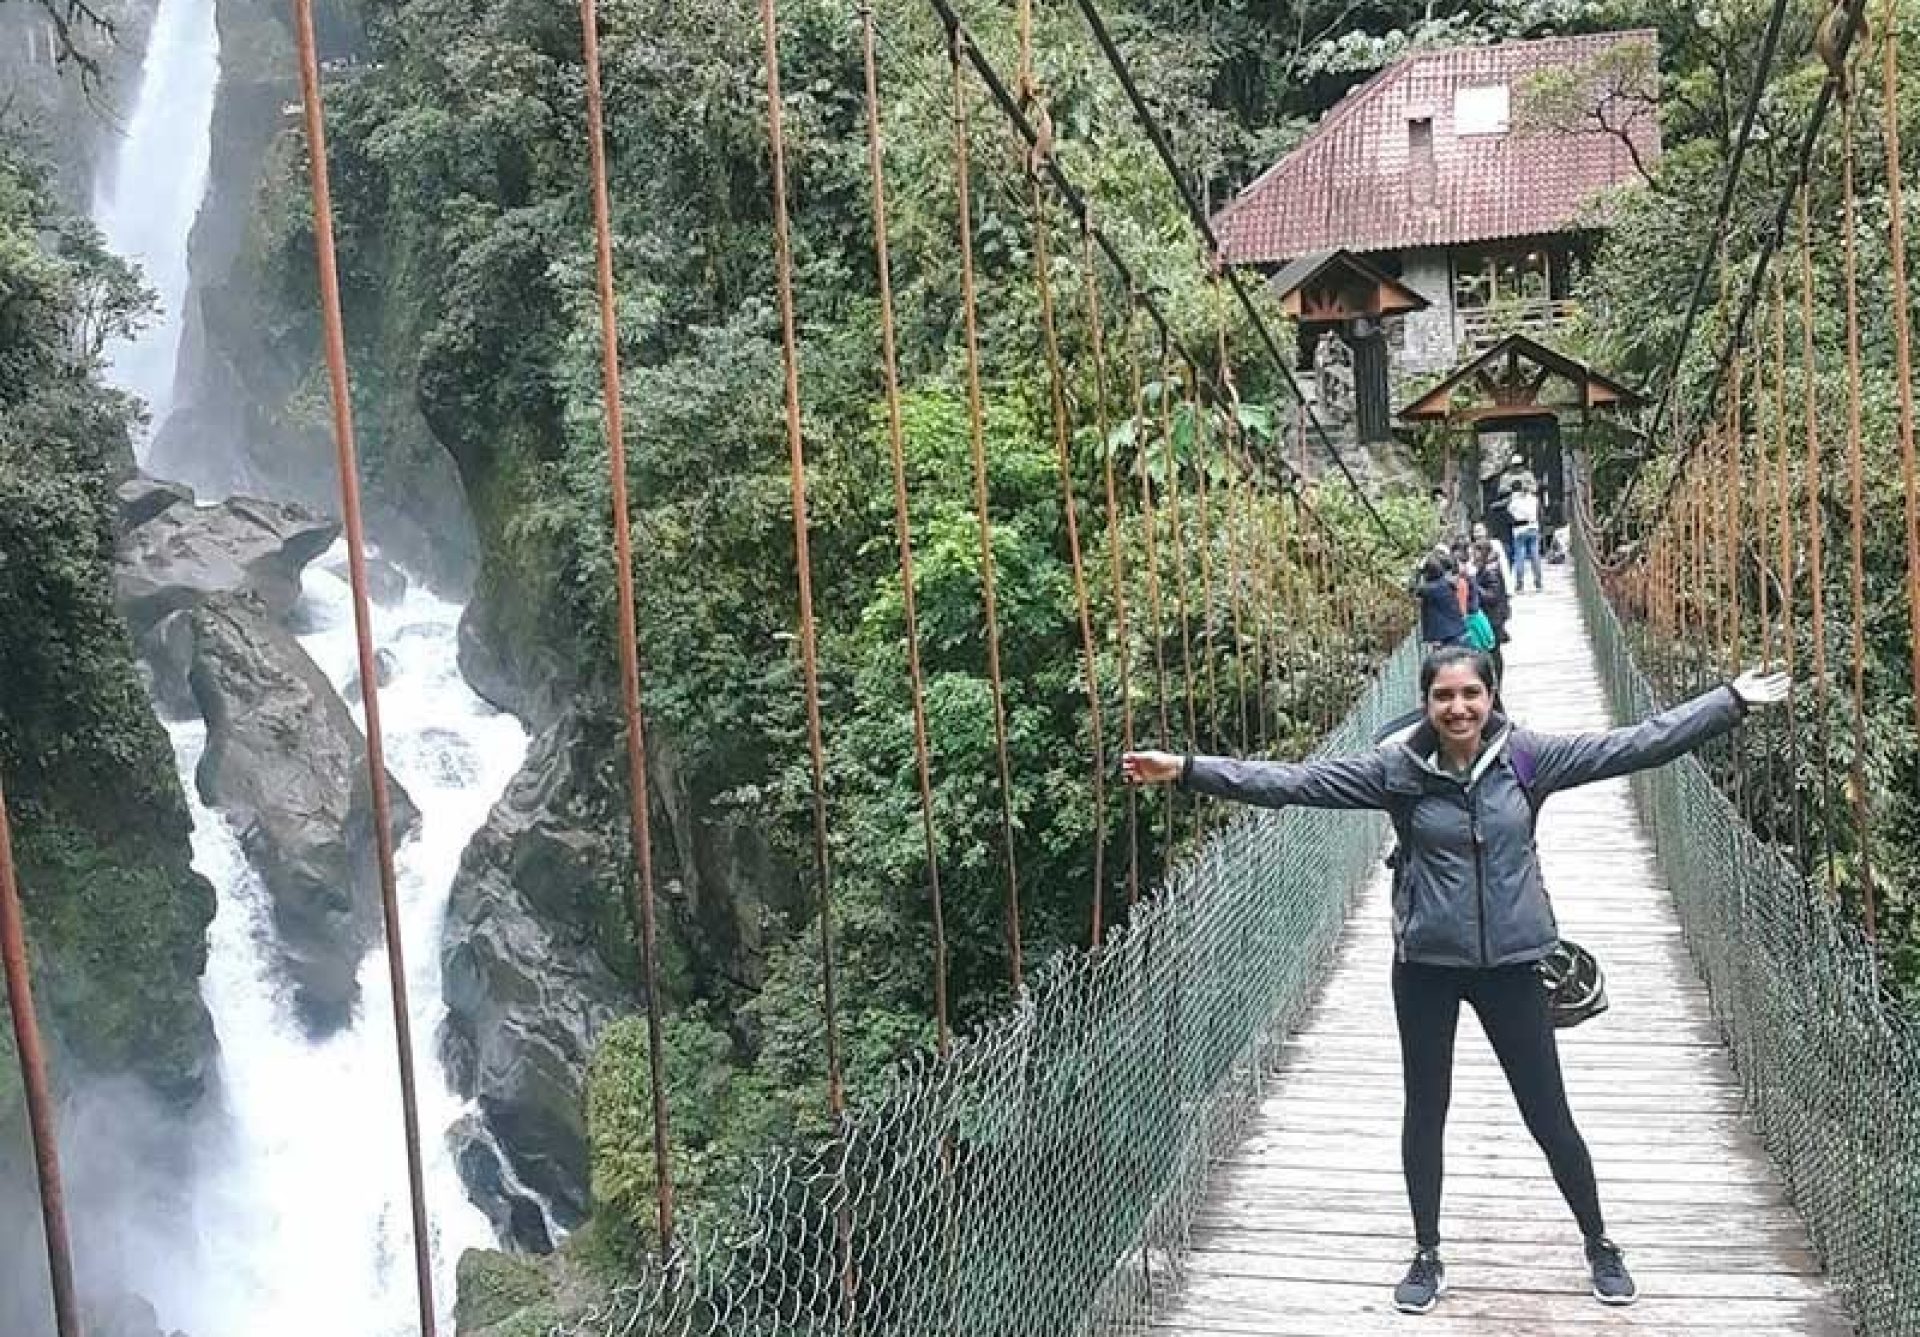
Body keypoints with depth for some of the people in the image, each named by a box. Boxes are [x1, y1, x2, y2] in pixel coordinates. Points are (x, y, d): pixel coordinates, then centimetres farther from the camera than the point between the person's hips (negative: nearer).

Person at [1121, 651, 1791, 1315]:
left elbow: (1637, 744, -6)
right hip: (1426, 967, 0)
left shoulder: (1527, 756, -7)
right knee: (1425, 1114, 14)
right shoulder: (1396, 768, -10)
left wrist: (1733, 701, -8)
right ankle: (1427, 1255, 34)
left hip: (1510, 963, 0)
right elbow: (1292, 780, -14)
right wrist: (1187, 769, -20)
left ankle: (1599, 1245, 36)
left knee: (1550, 1117, 11)